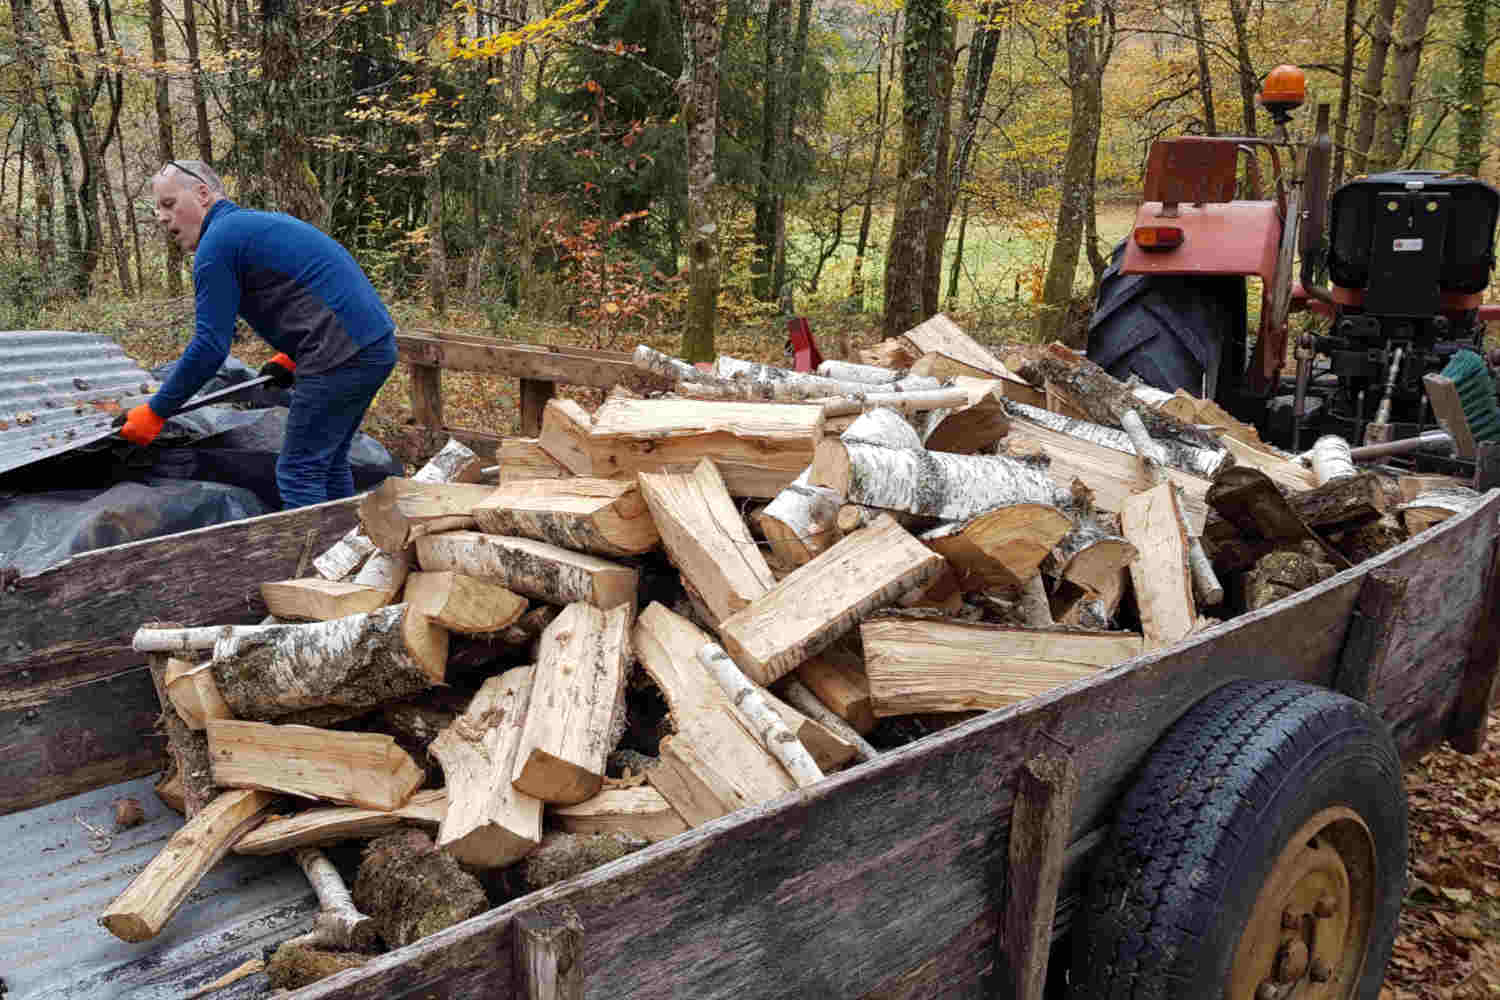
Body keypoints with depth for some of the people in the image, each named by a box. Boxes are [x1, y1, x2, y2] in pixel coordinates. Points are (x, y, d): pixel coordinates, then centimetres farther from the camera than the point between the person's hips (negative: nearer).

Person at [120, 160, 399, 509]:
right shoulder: (264, 222, 24)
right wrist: (291, 356, 26)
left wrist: (154, 412, -2)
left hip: (342, 355, -10)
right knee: (329, 465, 19)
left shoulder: (217, 243, -6)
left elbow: (209, 347, -10)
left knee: (299, 473, -2)